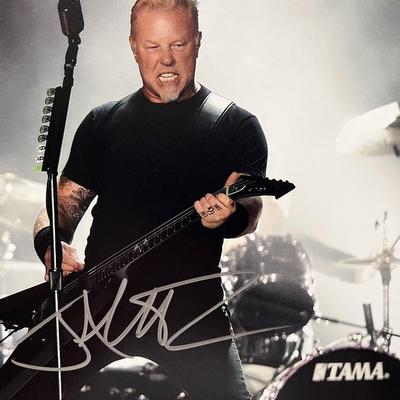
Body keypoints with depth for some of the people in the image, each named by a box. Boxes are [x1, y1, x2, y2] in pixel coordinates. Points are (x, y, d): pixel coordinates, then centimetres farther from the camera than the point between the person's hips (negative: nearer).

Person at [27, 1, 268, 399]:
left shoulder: (235, 127, 5)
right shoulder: (103, 123, 15)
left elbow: (249, 209, -6)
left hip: (190, 307, -2)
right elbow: (64, 200, 15)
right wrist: (51, 244, -8)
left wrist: (227, 216, -31)